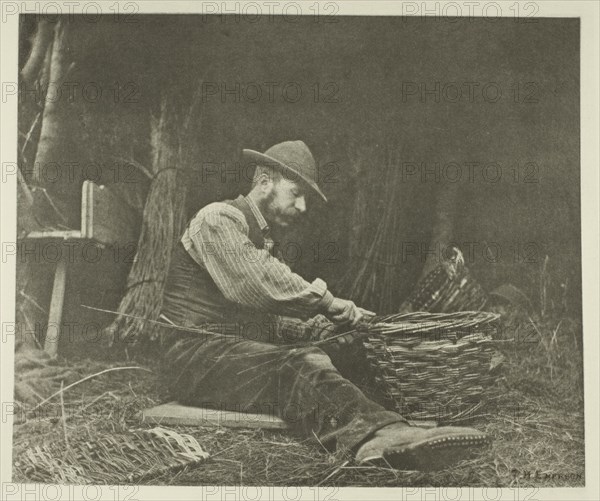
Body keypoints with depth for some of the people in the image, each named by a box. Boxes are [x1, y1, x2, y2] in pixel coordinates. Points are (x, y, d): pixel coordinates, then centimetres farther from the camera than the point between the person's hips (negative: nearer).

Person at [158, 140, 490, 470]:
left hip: (238, 353, 9)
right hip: (196, 354, -9)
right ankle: (381, 435, -59)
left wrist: (315, 328, 2)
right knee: (297, 364, -34)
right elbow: (256, 284, -20)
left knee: (309, 358, -20)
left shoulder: (263, 242, 26)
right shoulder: (218, 218, -3)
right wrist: (326, 300, -13)